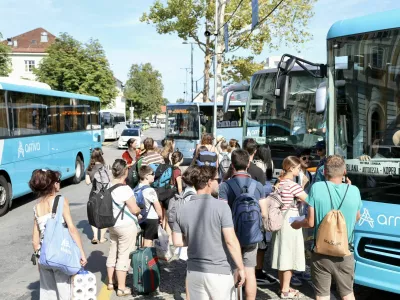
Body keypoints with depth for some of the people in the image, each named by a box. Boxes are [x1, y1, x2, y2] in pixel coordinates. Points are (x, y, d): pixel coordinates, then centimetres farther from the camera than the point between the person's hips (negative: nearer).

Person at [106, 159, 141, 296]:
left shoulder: (109, 185, 0)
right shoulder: (124, 188, -24)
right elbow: (134, 209, -19)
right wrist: (140, 210, 1)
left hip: (112, 224, 8)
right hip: (126, 226, -8)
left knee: (113, 252, 19)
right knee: (123, 256, 2)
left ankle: (111, 282, 33)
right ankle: (121, 288, 10)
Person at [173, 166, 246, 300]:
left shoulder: (182, 210, 1)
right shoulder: (221, 206, -14)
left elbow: (177, 242, 4)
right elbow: (231, 241, -17)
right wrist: (241, 268, -8)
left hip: (194, 271, 5)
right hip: (218, 271, -4)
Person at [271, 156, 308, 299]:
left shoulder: (280, 182, 8)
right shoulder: (292, 184, -18)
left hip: (281, 221, 9)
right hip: (290, 221, -9)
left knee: (283, 255, 16)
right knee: (289, 255, 1)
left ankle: (283, 286, 27)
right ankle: (286, 290, 10)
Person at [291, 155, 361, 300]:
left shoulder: (316, 188, -13)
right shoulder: (354, 191, -7)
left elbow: (310, 222, -12)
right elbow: (357, 218, 11)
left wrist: (297, 224, 10)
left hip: (321, 252, -2)